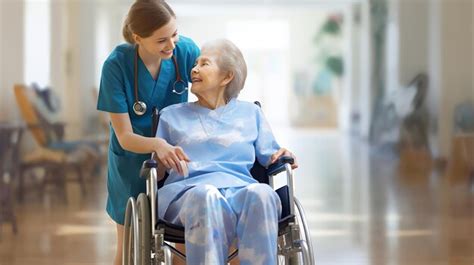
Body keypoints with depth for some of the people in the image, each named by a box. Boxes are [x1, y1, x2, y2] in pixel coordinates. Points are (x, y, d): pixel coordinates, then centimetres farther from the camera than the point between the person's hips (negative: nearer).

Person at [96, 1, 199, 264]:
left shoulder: (186, 50, -19)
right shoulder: (117, 65, -24)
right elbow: (125, 137, -22)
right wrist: (158, 145, -44)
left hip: (178, 155, 1)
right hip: (133, 162, -1)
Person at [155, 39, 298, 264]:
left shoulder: (250, 113, 28)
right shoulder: (171, 115, 28)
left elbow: (268, 155, 20)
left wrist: (280, 156, -3)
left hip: (240, 189, 1)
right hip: (189, 191, -1)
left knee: (262, 194, -38)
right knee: (206, 196, -41)